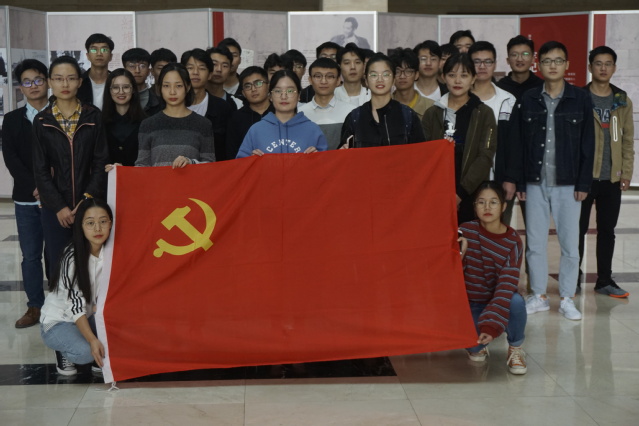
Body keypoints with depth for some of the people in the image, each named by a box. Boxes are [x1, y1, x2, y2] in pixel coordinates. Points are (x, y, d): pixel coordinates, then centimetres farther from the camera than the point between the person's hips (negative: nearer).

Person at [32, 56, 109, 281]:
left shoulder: (93, 116, 3)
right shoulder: (42, 121, 4)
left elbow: (101, 162, 1)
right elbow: (41, 170, 2)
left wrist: (88, 199, -10)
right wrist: (59, 206, -8)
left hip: (90, 205, 0)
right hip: (55, 208, 1)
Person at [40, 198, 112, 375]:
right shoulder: (72, 258, -26)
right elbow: (75, 306, -26)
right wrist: (92, 340, -36)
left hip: (88, 317, 5)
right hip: (57, 322, -5)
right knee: (85, 352, -32)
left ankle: (99, 358, 3)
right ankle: (64, 353, 2)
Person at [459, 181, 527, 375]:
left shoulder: (513, 241, -14)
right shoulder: (465, 231, -11)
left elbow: (507, 286, -23)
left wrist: (492, 324, -35)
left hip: (497, 302, 0)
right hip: (470, 304, 0)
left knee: (516, 301, -34)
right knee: (475, 346, -29)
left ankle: (515, 348, -4)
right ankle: (477, 345, 12)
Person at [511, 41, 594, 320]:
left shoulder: (581, 100, 1)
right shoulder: (528, 101, 4)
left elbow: (588, 145, 1)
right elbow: (517, 144, 4)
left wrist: (583, 184, -4)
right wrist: (519, 182, -2)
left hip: (568, 184, -1)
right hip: (535, 184, 1)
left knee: (570, 244, 2)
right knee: (535, 243, 6)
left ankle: (566, 299, 14)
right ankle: (539, 296, 19)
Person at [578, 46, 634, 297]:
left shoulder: (622, 102, 10)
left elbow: (628, 141, 10)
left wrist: (626, 173, 3)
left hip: (612, 179, 4)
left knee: (607, 230, 10)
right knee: (578, 229, 1)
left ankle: (604, 280, 19)